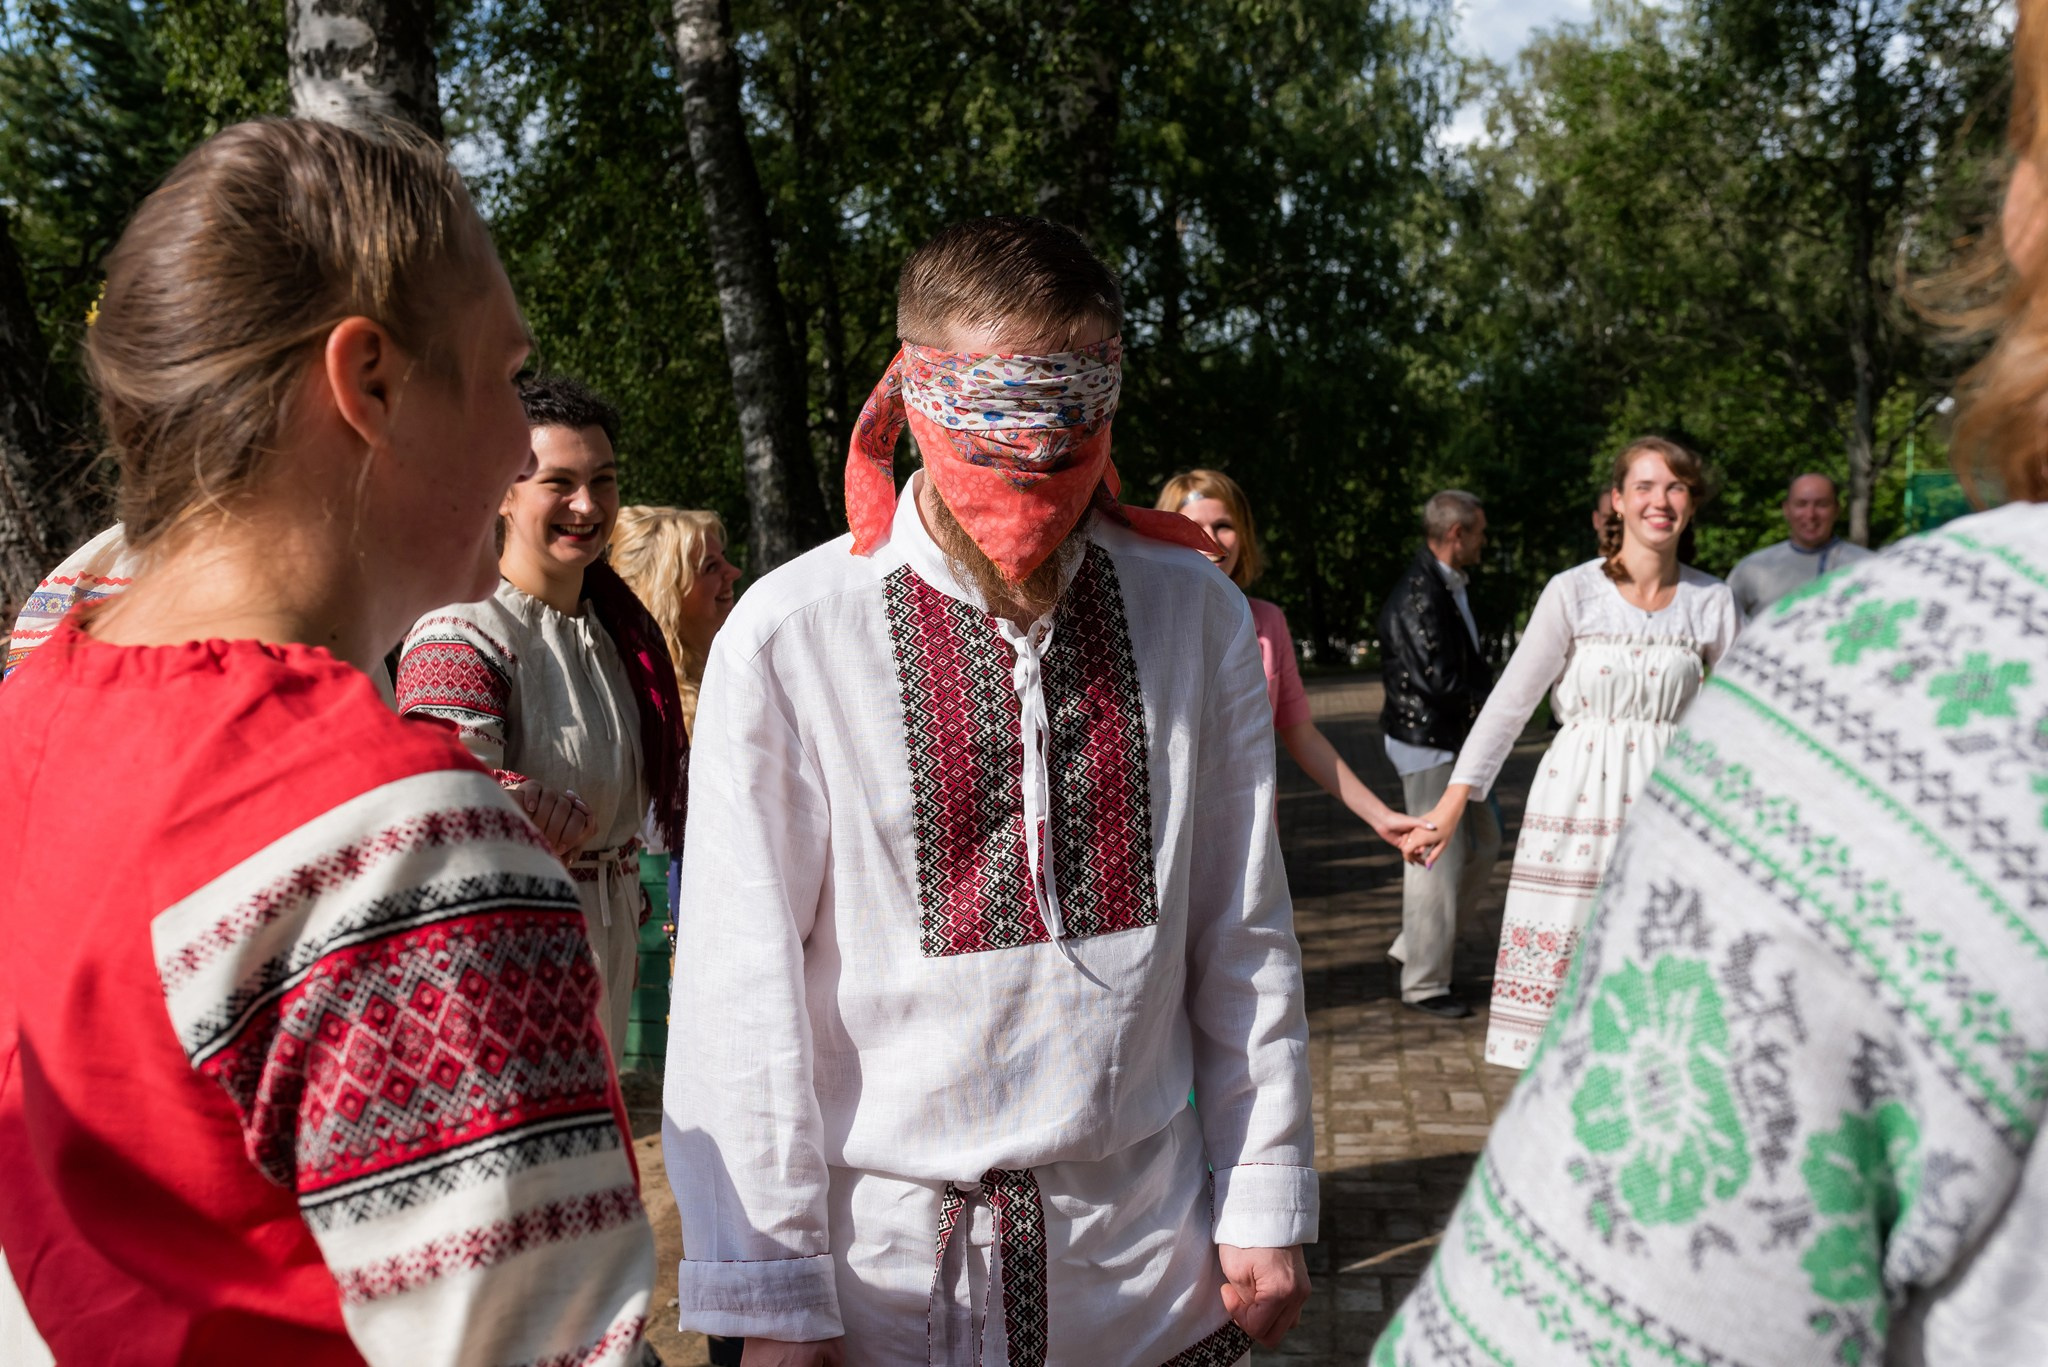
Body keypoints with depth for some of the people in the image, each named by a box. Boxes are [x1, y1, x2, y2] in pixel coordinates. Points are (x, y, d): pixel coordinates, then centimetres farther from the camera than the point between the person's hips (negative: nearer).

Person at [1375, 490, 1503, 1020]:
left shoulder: (1449, 587, 10)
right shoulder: (1419, 595, -22)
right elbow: (1442, 682, -25)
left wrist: (1487, 702, -2)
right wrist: (1492, 707, -9)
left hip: (1454, 739, 10)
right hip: (1427, 742, -10)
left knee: (1481, 843, 17)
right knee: (1436, 859, -3)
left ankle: (1414, 947, 28)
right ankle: (1423, 984, 10)